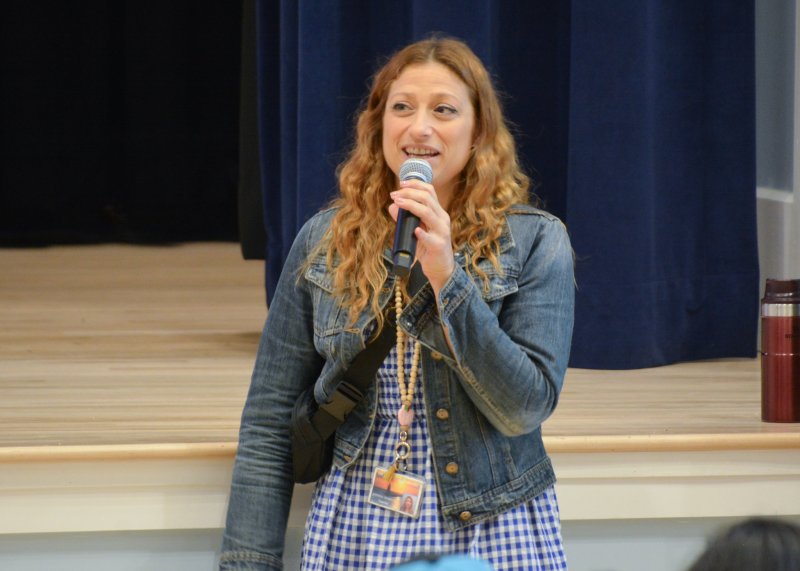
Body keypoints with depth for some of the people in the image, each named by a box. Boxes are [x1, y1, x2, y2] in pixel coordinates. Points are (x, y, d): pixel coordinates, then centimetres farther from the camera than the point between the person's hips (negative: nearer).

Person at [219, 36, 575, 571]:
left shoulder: (534, 241, -4)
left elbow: (525, 409, -14)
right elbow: (269, 425, 4)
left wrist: (446, 276, -21)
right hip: (357, 527, 2)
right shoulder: (324, 241, 2)